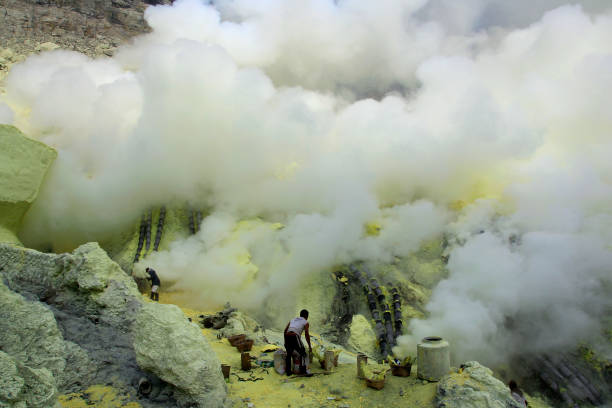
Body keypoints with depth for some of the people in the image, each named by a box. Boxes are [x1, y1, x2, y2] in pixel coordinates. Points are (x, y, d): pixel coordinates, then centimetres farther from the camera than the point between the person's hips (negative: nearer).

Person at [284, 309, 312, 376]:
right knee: (303, 353, 9)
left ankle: (288, 371, 22)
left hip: (287, 336, 5)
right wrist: (310, 346, 6)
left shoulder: (293, 320, 29)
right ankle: (303, 370, 3)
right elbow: (306, 335, 2)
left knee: (289, 354, 19)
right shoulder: (306, 322, 14)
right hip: (295, 337, -5)